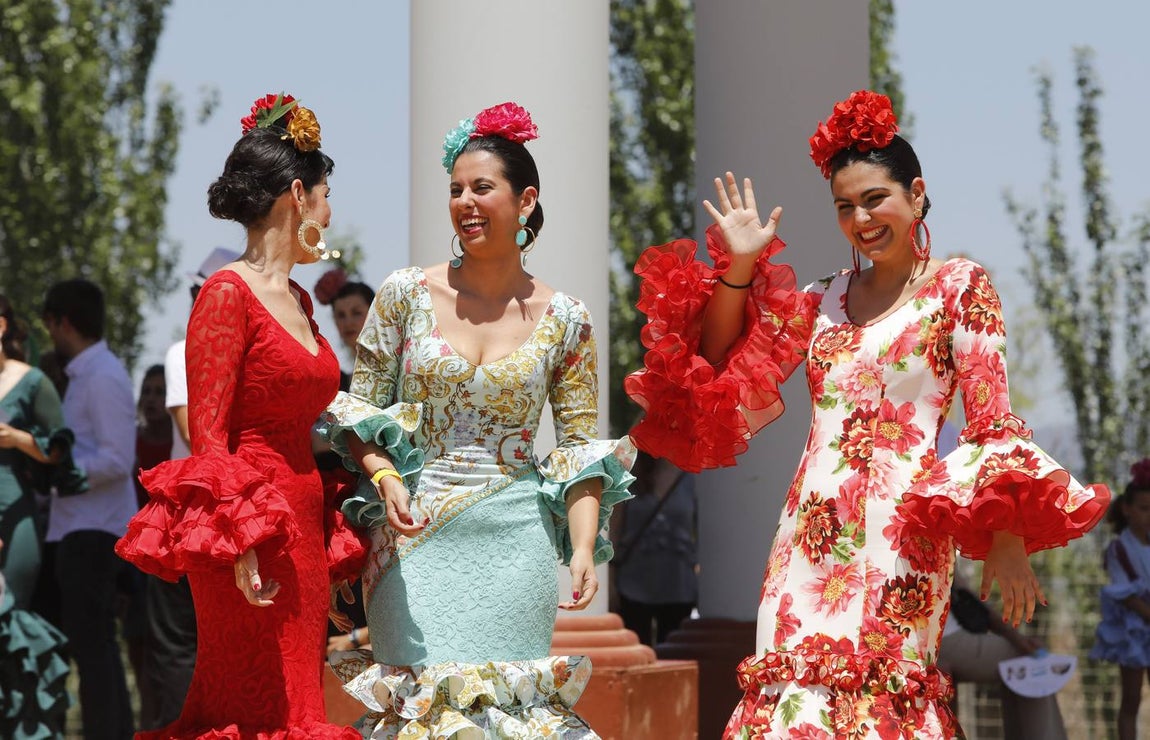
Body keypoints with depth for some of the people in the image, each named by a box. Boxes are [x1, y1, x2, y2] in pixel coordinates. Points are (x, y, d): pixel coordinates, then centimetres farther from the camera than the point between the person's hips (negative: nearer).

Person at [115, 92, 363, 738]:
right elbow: (207, 435, -13)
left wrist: (332, 551, 15)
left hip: (301, 530, 8)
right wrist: (241, 542, -20)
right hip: (251, 542, -8)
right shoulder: (229, 293, -9)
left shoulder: (297, 299, 16)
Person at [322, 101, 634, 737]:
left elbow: (582, 447, 5)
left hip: (515, 543, 1)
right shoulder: (405, 295, 1)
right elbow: (359, 408, 7)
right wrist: (385, 479, -11)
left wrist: (584, 547, -7)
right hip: (417, 538, 0)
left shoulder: (563, 320, 2)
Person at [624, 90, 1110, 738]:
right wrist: (739, 268, 10)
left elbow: (992, 425, -2)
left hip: (902, 532, -4)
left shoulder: (960, 287, 3)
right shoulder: (821, 302, 16)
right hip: (814, 530, 5)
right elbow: (723, 381, 20)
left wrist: (1008, 539, -12)